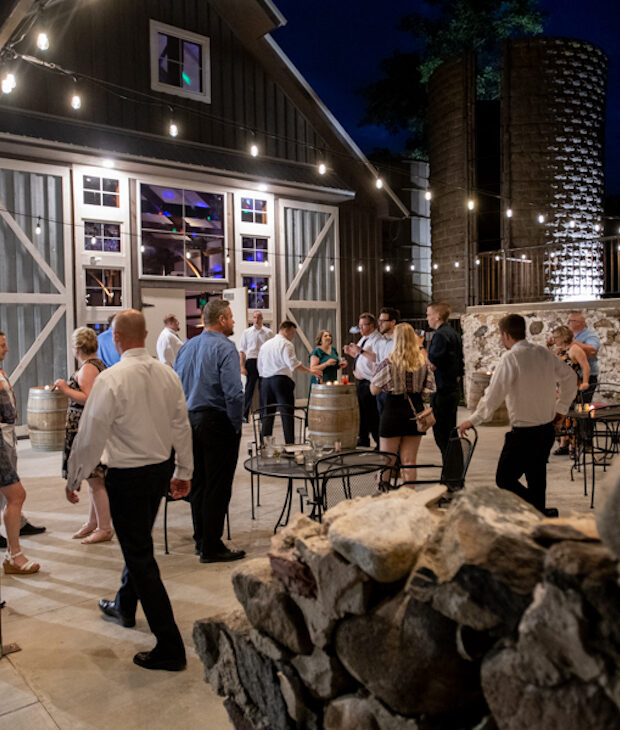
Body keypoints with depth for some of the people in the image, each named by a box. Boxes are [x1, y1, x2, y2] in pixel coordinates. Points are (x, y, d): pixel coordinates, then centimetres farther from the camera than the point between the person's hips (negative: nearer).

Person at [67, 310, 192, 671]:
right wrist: (184, 471, 16)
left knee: (140, 556, 1)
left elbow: (91, 435, -15)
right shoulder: (167, 374, -1)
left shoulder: (111, 379, -20)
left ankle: (170, 647, 6)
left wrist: (74, 479, -1)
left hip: (127, 476, -7)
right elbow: (182, 427, 5)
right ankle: (125, 607, 50)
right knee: (139, 542, 26)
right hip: (161, 469, 7)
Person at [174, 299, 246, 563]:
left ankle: (201, 541, 27)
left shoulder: (186, 347, 11)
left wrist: (183, 421, 16)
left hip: (191, 421, 8)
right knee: (217, 485, 0)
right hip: (217, 422, -8)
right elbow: (233, 392, -22)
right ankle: (211, 548, 6)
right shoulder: (224, 347, -13)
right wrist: (236, 425, -11)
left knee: (198, 482, 16)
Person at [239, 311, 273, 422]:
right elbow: (242, 350, 6)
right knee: (249, 388, -1)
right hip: (251, 361, -1)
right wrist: (242, 366, -2)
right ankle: (245, 415, 6)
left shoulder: (269, 332, 5)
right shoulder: (246, 332, 5)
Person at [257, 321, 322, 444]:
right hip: (282, 380, -6)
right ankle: (290, 445, -7)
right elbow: (293, 363, -19)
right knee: (287, 415, -4)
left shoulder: (265, 345, 16)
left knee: (268, 415, 11)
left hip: (266, 381, 7)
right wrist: (310, 370, -17)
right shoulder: (286, 344, -6)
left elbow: (260, 367, 19)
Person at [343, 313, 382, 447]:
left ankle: (380, 444, 0)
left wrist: (361, 351, -28)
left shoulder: (376, 339, -13)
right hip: (360, 381, 10)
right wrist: (351, 353, 13)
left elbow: (378, 358, -28)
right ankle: (363, 439, 30)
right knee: (362, 412, 18)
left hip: (369, 383, -10)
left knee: (372, 415, -8)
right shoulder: (363, 339, 18)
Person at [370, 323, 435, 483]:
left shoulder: (388, 363, -12)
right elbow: (428, 390, 3)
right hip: (415, 412, 4)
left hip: (393, 411, -3)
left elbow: (374, 390, -6)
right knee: (409, 462, 11)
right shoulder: (423, 362, -1)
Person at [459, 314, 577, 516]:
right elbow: (570, 377, 17)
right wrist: (561, 408, 25)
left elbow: (493, 396, -18)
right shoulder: (544, 353, 5)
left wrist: (472, 420, -6)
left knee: (505, 479, 4)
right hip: (547, 430, 8)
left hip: (524, 433, -7)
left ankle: (543, 514, -5)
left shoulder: (510, 358, -17)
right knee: (536, 479, 18)